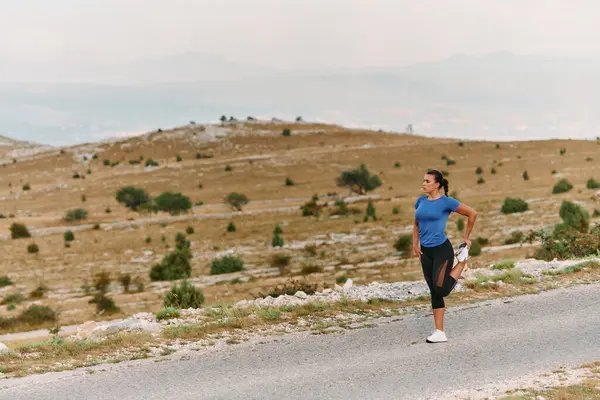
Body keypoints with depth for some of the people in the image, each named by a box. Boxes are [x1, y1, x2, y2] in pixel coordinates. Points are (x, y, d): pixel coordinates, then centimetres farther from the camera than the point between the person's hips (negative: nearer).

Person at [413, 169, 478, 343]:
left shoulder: (446, 202, -9)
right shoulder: (420, 201, 8)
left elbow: (472, 213, -3)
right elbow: (417, 225, 21)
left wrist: (466, 237, 3)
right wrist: (415, 244, 7)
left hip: (442, 250, -6)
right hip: (426, 252, 6)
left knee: (441, 290, -11)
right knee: (434, 293, 7)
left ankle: (462, 260, 12)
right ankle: (440, 333, 12)